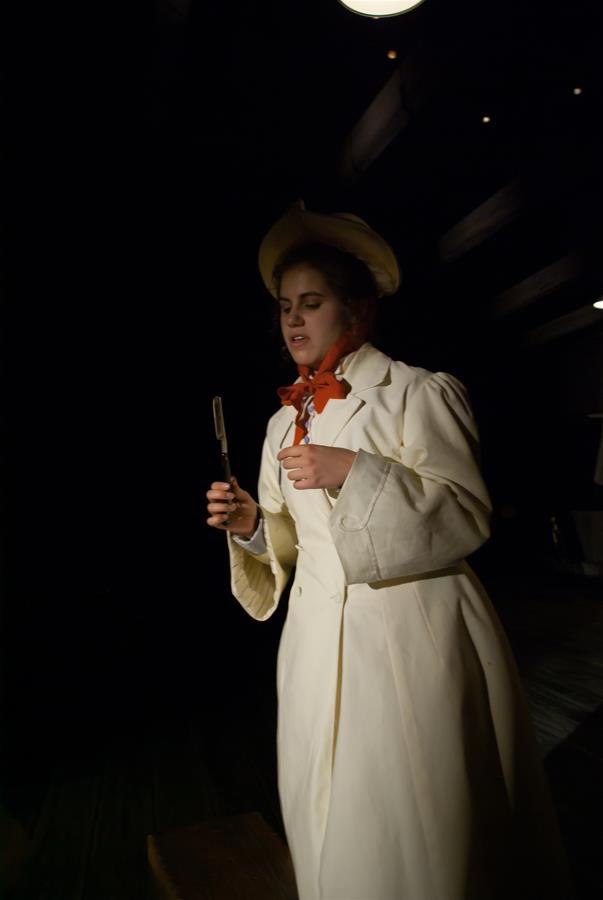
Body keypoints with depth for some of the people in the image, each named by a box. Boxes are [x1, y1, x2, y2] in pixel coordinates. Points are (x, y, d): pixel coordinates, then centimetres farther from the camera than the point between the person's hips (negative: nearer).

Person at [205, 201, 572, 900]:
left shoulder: (418, 393, -7)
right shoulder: (284, 422, 10)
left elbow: (468, 515, -11)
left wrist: (356, 473, -21)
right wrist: (250, 525, -7)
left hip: (412, 631, -5)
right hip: (321, 638, 5)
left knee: (423, 829, 10)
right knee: (337, 830, 18)